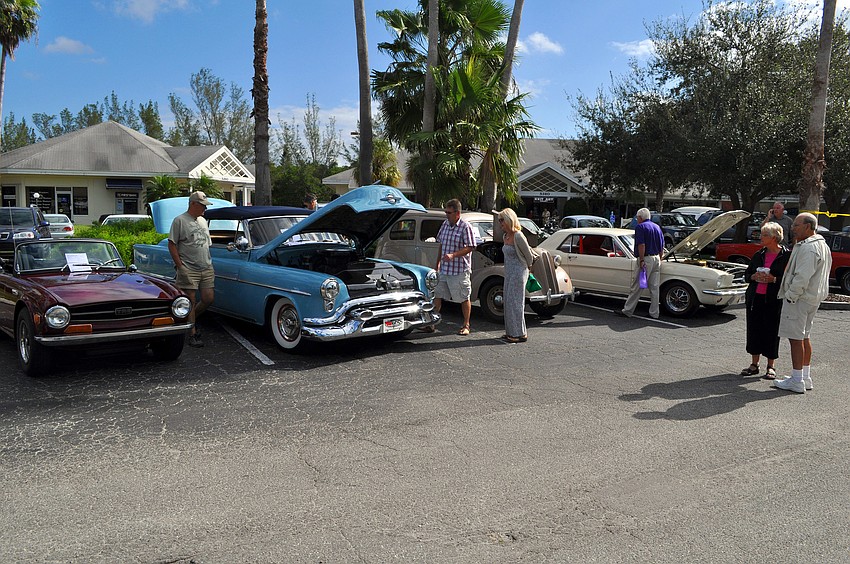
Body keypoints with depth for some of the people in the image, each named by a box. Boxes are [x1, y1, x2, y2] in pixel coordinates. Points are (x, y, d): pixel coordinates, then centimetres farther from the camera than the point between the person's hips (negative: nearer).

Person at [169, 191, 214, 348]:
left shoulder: (203, 221, 16)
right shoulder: (179, 220, -5)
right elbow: (172, 245, -7)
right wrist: (180, 266, -13)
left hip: (206, 269, 6)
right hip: (189, 269, -6)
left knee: (208, 299, 3)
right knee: (191, 301, -2)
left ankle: (190, 319, 27)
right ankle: (192, 335, 5)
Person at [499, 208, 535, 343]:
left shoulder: (518, 236, -18)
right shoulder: (506, 237, 8)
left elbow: (529, 255, -9)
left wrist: (527, 267, 7)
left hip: (518, 273, -9)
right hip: (509, 273, 9)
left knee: (515, 302, -4)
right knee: (508, 302, 11)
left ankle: (520, 334, 3)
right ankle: (511, 332, 20)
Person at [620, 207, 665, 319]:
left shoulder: (640, 227, -7)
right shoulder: (657, 227, 16)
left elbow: (641, 245, -18)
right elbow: (662, 247, 17)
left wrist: (641, 260, -18)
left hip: (646, 259, -7)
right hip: (657, 259, 7)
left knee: (636, 287, -1)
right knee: (655, 287, 8)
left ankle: (627, 311, 4)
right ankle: (654, 313, 11)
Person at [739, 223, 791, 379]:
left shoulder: (787, 256, -4)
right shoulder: (758, 255, 11)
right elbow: (747, 274, 14)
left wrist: (774, 279, -20)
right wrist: (754, 277, -6)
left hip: (774, 300, -5)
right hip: (755, 298, 5)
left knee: (772, 331, 2)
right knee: (754, 329, 8)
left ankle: (771, 367, 15)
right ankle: (754, 364, 19)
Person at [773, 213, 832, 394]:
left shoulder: (808, 248, -20)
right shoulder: (823, 245, 16)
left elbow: (802, 277, -26)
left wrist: (790, 296, -17)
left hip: (800, 298, -11)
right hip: (813, 298, 11)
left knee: (796, 338, -6)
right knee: (805, 337, 17)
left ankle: (797, 381, -2)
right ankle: (806, 377, 25)